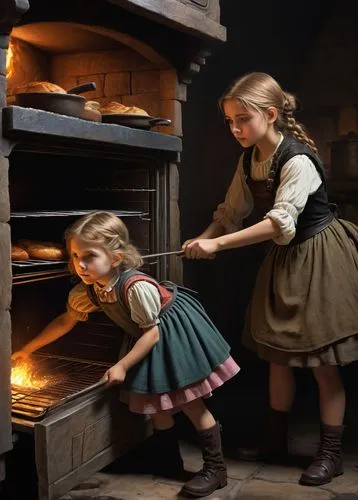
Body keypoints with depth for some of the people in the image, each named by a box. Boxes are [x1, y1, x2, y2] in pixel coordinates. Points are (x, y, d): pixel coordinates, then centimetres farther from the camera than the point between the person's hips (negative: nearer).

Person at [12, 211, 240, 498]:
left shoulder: (136, 286, -39)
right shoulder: (87, 290, -15)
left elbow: (152, 333, -27)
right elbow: (66, 320, 3)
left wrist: (122, 366, -24)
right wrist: (29, 348, 5)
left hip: (176, 333, -7)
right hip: (152, 341, 8)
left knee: (189, 401, -5)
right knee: (157, 401, 13)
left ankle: (215, 467, 7)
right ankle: (169, 463, 30)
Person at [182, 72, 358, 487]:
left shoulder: (297, 160, -24)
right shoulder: (249, 161, 1)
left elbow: (281, 222, -34)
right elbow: (232, 212, 5)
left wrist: (216, 244, -38)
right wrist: (201, 240, -12)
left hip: (318, 259, -8)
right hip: (283, 259, 8)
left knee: (321, 361, 0)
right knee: (278, 354, 14)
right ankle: (275, 440, 29)